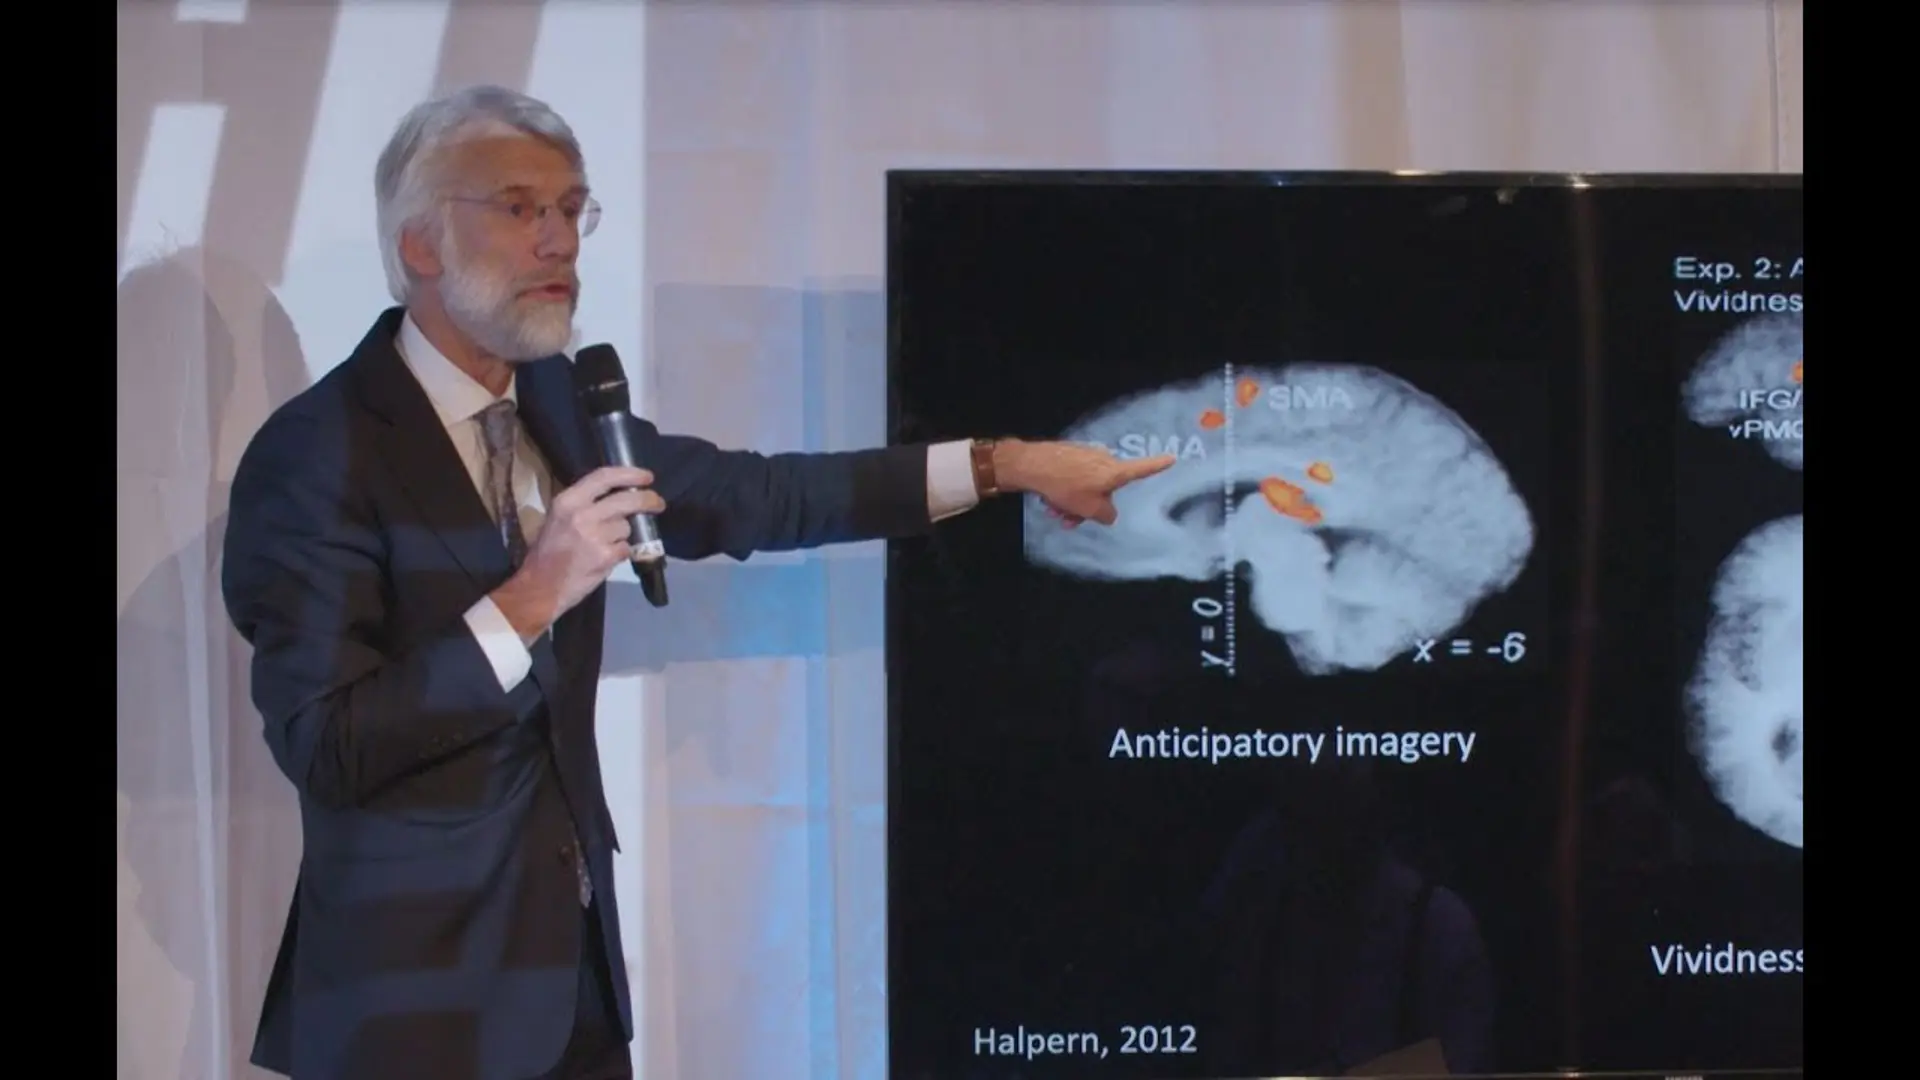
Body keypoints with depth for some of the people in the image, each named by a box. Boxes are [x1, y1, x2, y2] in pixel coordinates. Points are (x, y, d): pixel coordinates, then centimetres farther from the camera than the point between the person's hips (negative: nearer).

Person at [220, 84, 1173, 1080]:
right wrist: (527, 602, -25)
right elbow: (323, 748, -20)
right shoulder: (317, 455, -14)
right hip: (419, 987, -7)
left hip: (573, 959, 7)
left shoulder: (554, 403, 8)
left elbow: (749, 498, 13)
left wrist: (1003, 464, 10)